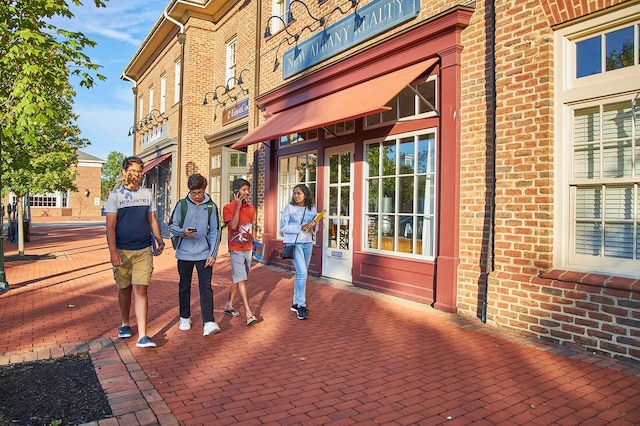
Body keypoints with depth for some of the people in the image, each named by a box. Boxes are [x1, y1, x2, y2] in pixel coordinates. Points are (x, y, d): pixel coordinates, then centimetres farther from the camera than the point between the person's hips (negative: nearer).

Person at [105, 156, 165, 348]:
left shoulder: (147, 194, 8)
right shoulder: (115, 195, -1)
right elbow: (110, 226, -5)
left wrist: (159, 240, 0)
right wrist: (113, 252, -14)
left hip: (144, 251, 1)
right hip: (122, 251, -1)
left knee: (141, 290, -6)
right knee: (124, 289, 13)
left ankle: (142, 336, -6)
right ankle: (125, 324, 36)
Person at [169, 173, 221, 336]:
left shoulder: (211, 206, 1)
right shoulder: (182, 204, 0)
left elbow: (215, 232, 2)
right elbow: (172, 226, 3)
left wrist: (213, 254, -5)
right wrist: (183, 232, -19)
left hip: (204, 254, -1)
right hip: (184, 253, 1)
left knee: (206, 287, -7)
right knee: (184, 287, 13)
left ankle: (209, 323, -9)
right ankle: (185, 318, 29)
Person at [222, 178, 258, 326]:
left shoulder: (250, 207, 10)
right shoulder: (228, 208, -9)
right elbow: (233, 226, -21)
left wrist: (253, 245, 15)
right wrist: (238, 206, -20)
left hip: (248, 248, 6)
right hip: (236, 249, -6)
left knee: (237, 279, 14)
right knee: (241, 280, -8)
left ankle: (229, 305, 28)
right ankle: (248, 313, -9)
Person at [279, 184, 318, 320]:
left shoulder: (312, 209, 7)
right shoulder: (289, 208, -5)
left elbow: (314, 228, 13)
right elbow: (283, 227, -10)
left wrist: (313, 227, -11)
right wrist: (300, 228, -20)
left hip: (308, 243, 5)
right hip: (293, 243, -5)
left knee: (301, 273, 12)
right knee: (302, 273, -14)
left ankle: (296, 303, 25)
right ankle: (301, 306, -4)